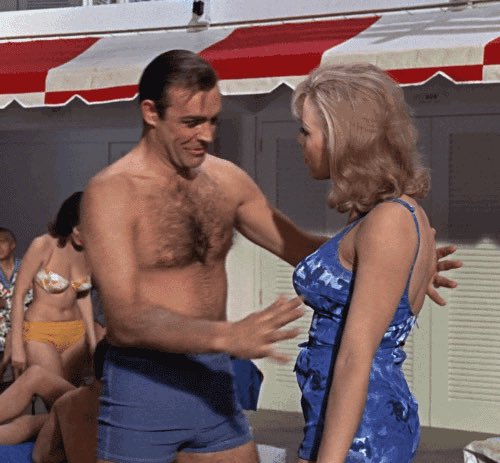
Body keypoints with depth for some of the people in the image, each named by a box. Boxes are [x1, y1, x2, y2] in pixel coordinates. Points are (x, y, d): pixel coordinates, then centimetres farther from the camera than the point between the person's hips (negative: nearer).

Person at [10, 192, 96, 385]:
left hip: (76, 335, 5)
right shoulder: (43, 245, -13)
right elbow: (18, 295, -9)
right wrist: (17, 347, -10)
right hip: (40, 333, -5)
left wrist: (92, 340, 12)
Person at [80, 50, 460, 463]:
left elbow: (299, 246, 13)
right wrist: (228, 337, -35)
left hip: (215, 383, 6)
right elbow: (125, 319, -22)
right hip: (143, 387, -5)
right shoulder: (111, 193, -14)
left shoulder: (226, 180, 5)